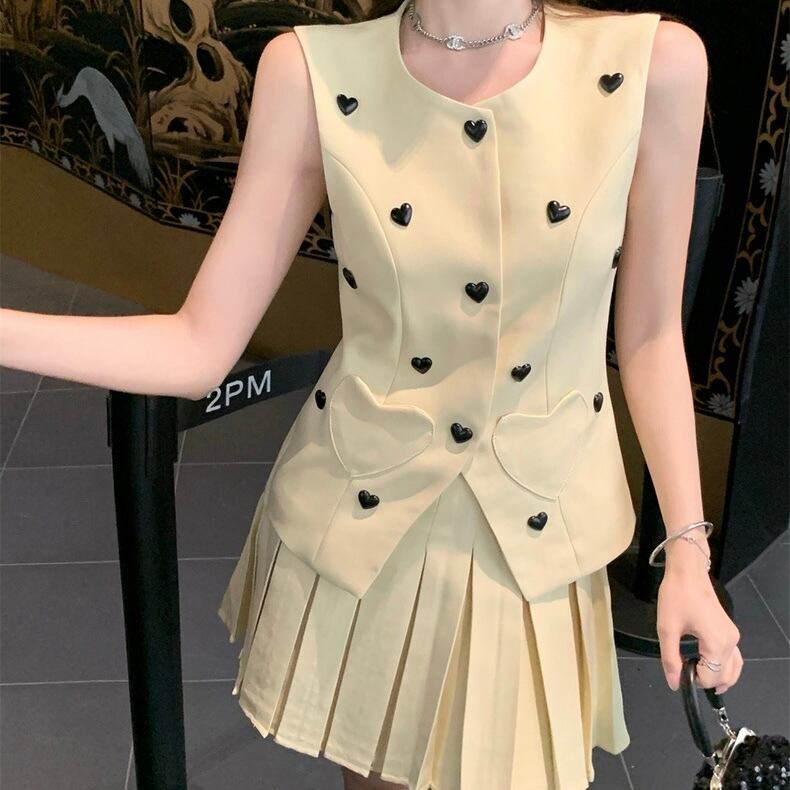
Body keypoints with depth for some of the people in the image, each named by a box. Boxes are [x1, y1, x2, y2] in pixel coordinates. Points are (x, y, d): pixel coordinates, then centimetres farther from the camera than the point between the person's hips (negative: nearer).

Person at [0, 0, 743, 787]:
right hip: (358, 520, 0)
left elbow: (648, 335, -3)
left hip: (538, 528, 0)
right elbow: (199, 347, -12)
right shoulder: (312, 72, -14)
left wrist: (687, 547, -3)